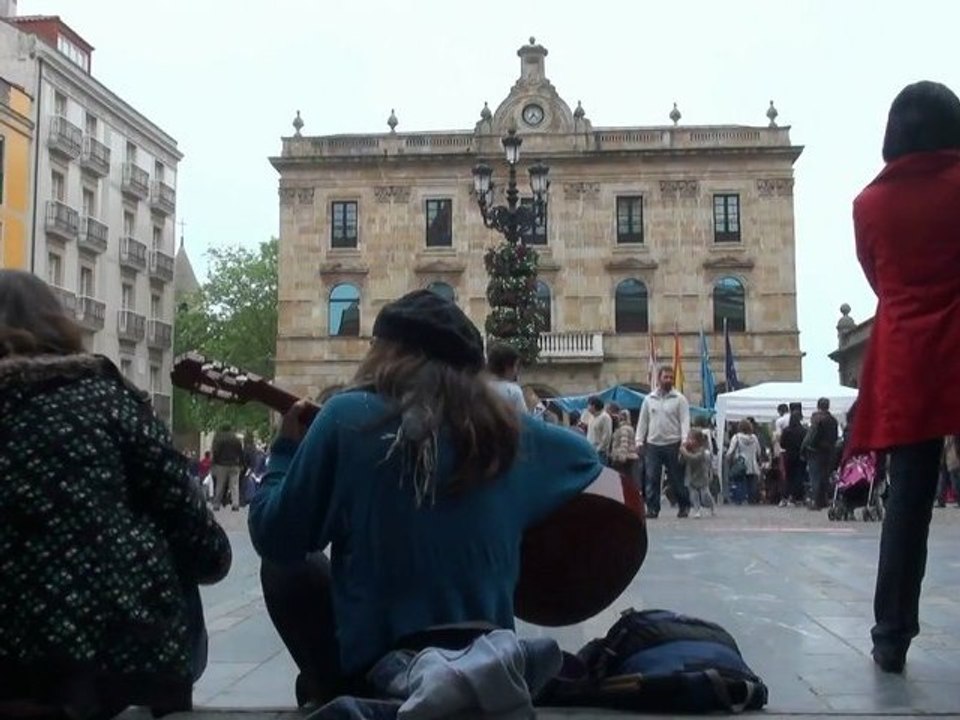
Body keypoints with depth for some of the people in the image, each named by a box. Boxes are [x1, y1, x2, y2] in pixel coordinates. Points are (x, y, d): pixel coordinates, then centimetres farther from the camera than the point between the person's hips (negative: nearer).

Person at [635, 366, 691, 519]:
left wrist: (684, 440, -19)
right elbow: (642, 421, 12)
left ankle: (684, 506, 19)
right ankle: (652, 508, 3)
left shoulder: (679, 399, 1)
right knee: (651, 479, -1)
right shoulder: (649, 399, 11)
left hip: (672, 445, -2)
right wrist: (639, 441, 4)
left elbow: (685, 421, -5)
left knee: (676, 479, 4)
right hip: (652, 445, 3)